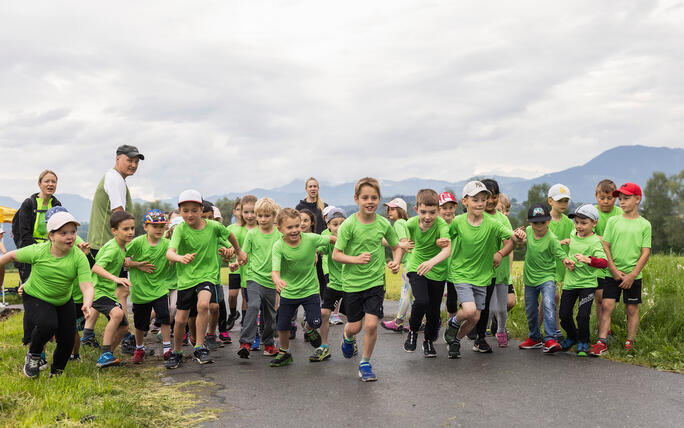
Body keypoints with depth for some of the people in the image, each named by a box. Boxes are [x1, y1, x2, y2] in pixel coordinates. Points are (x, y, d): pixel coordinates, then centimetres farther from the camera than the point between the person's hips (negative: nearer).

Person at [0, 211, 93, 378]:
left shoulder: (79, 257, -23)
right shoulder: (38, 251, -25)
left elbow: (87, 287, -32)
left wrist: (87, 304, -51)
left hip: (63, 300, 3)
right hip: (35, 297, -3)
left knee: (67, 341, 0)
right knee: (48, 324, -31)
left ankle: (56, 373, 31)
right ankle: (33, 355, 1)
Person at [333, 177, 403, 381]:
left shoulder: (384, 223, -4)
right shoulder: (349, 224, -12)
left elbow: (396, 247, 12)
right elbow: (336, 255, -10)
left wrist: (396, 261, -8)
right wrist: (356, 259, -26)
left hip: (375, 281, 1)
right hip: (352, 282, -1)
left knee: (371, 324, -10)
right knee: (355, 326, 10)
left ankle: (365, 363, 13)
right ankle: (348, 337, 48)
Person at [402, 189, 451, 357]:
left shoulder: (441, 224, -24)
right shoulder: (411, 224, -15)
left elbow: (448, 249, -39)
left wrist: (432, 261, -54)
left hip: (437, 271, 0)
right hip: (416, 268, 0)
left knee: (434, 310, 6)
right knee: (421, 301, -23)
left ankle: (429, 341, 33)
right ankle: (412, 331, 5)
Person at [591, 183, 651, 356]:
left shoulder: (644, 224, 2)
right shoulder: (613, 221, 5)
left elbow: (646, 253, -1)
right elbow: (605, 246, 3)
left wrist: (632, 275, -8)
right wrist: (614, 271, -5)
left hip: (633, 275, -1)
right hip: (612, 273, 1)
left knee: (632, 309, 6)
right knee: (607, 306, -6)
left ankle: (629, 343, 16)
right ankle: (602, 342, -6)